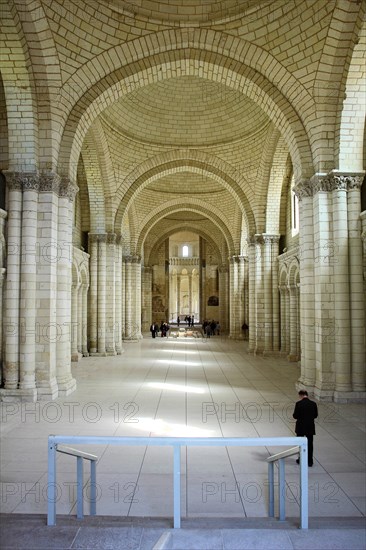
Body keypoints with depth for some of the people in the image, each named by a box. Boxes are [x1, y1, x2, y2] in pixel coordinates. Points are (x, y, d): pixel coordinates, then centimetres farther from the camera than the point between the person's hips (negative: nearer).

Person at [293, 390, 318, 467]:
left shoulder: (298, 403, -16)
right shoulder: (313, 404, -5)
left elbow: (295, 416, -13)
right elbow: (315, 415, 3)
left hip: (300, 427, -2)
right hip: (310, 427, 2)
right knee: (309, 444, 12)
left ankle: (300, 459, 22)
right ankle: (309, 461, 15)